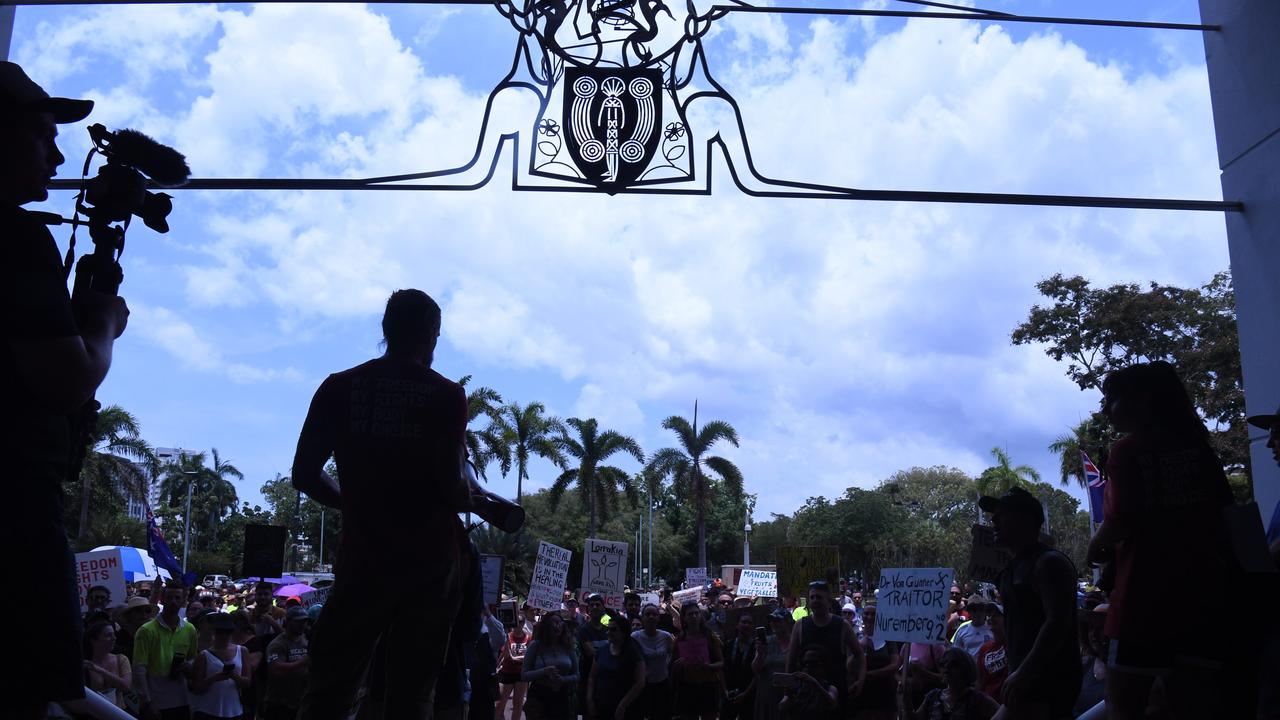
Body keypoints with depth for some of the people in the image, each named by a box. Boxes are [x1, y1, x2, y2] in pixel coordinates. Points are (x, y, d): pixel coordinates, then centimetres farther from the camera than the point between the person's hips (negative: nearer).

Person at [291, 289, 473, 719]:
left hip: (363, 554, 2)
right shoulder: (445, 395, -6)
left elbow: (305, 476, 3)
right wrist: (470, 499, 9)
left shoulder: (339, 387, 2)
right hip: (430, 558, -2)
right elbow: (452, 488, -13)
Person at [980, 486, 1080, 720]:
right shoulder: (1014, 567, 17)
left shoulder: (1049, 562, -12)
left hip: (1048, 681, -10)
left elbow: (1058, 624, -23)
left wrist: (1023, 673, -27)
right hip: (1029, 680, 10)